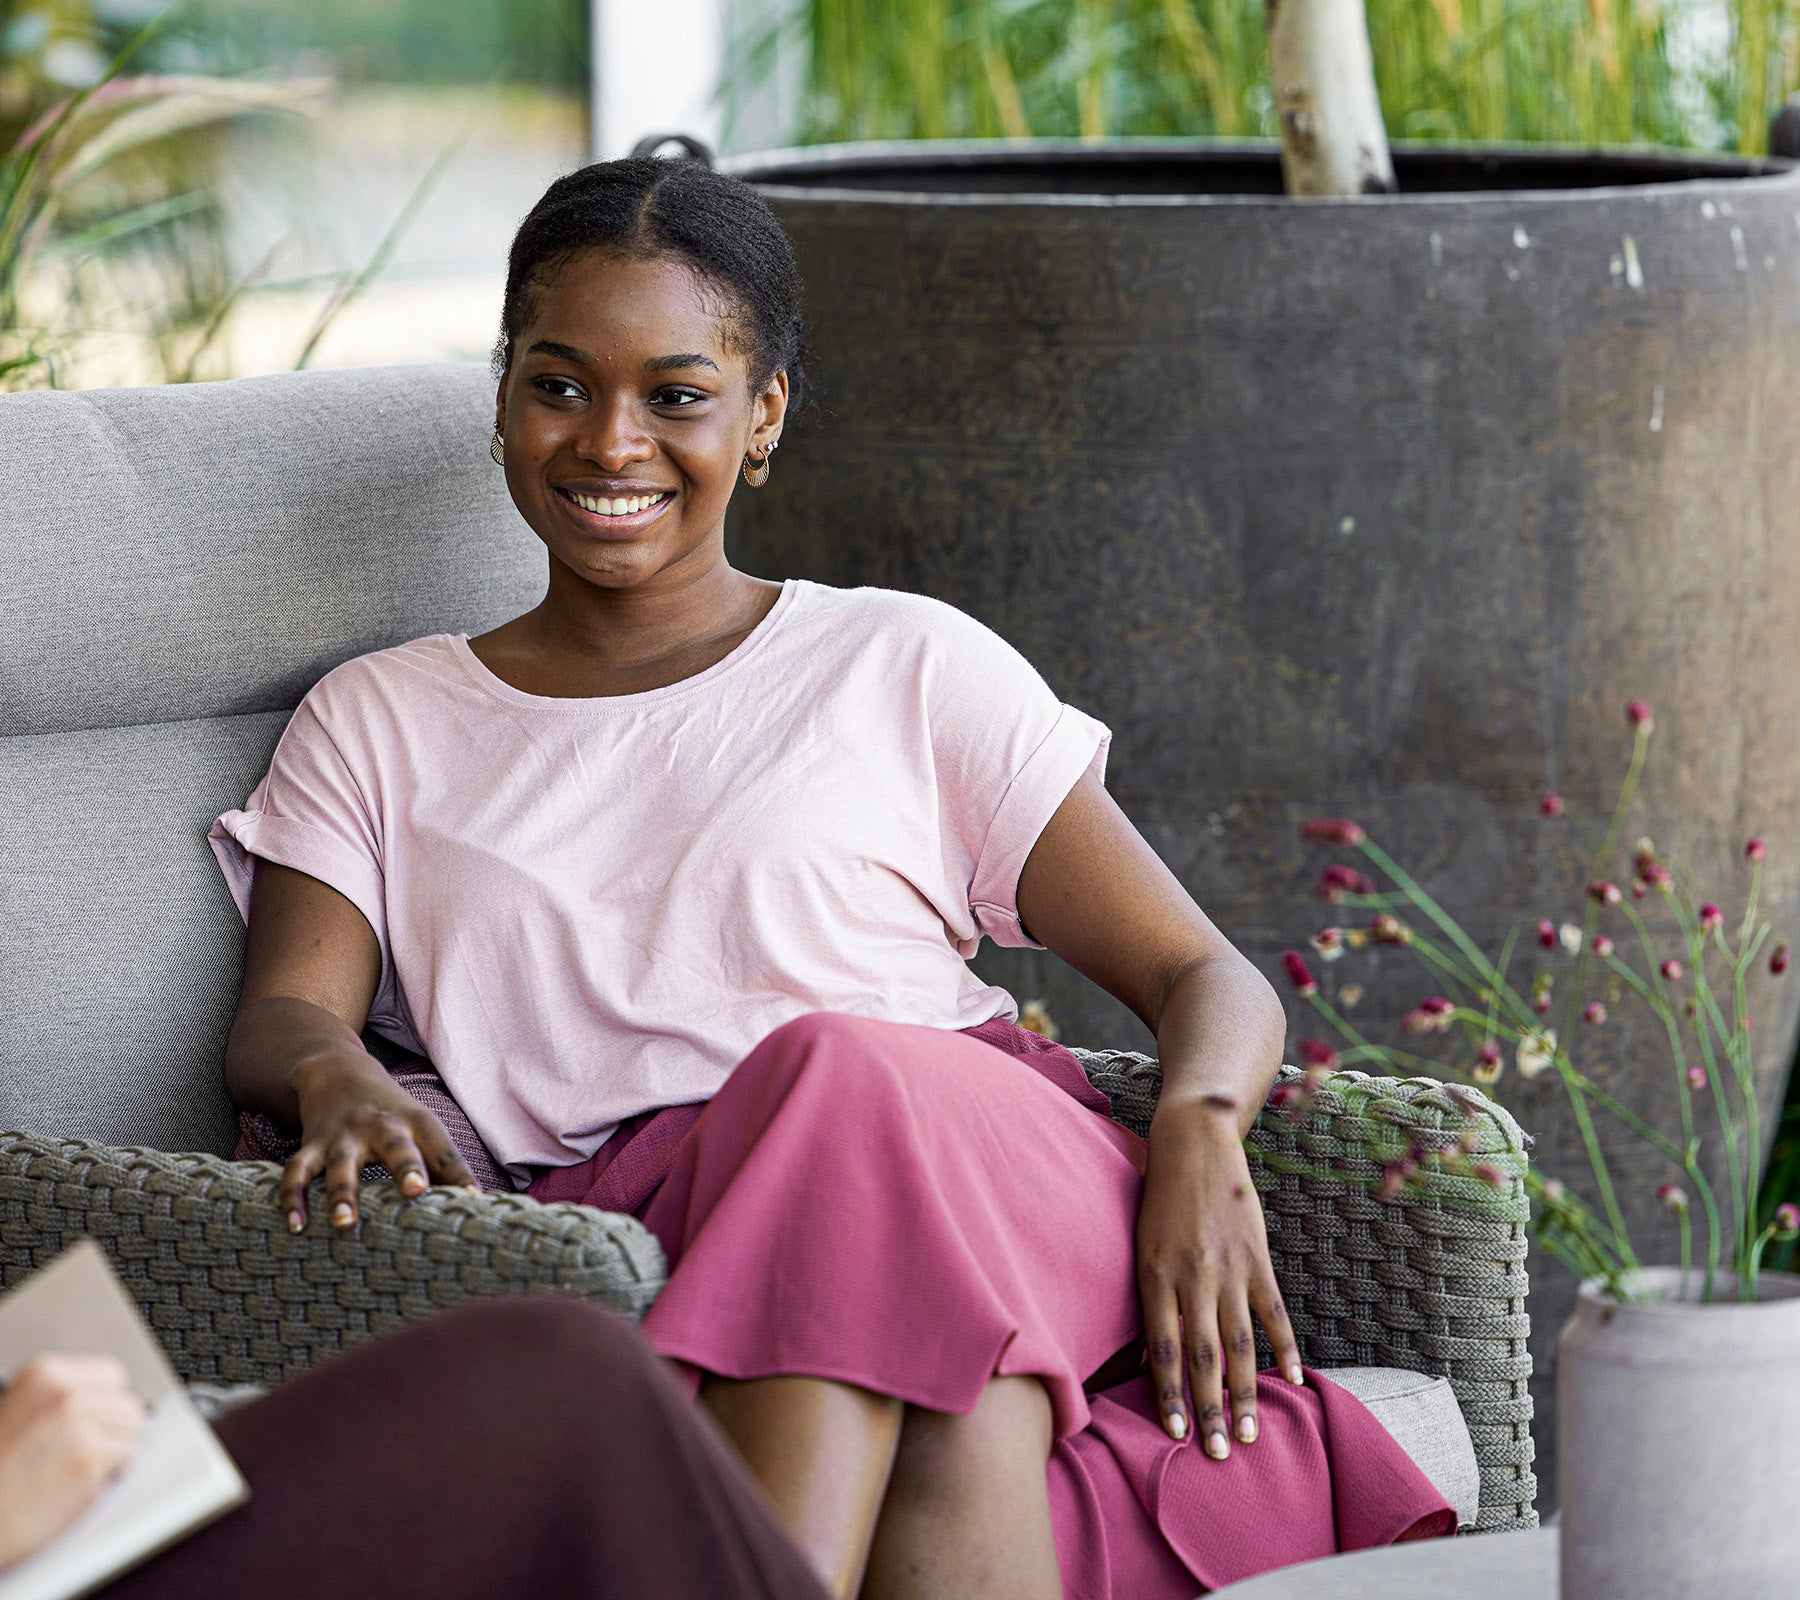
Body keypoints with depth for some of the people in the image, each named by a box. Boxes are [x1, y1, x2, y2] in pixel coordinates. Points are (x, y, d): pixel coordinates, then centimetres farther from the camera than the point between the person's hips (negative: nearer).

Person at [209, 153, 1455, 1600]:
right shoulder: (378, 725, 25)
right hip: (636, 1237, 0)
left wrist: (1200, 1133, -10)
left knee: (854, 1080, -40)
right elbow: (278, 1014, 9)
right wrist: (336, 1075, -17)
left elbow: (1208, 979, 15)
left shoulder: (907, 668, 20)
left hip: (982, 1176, 0)